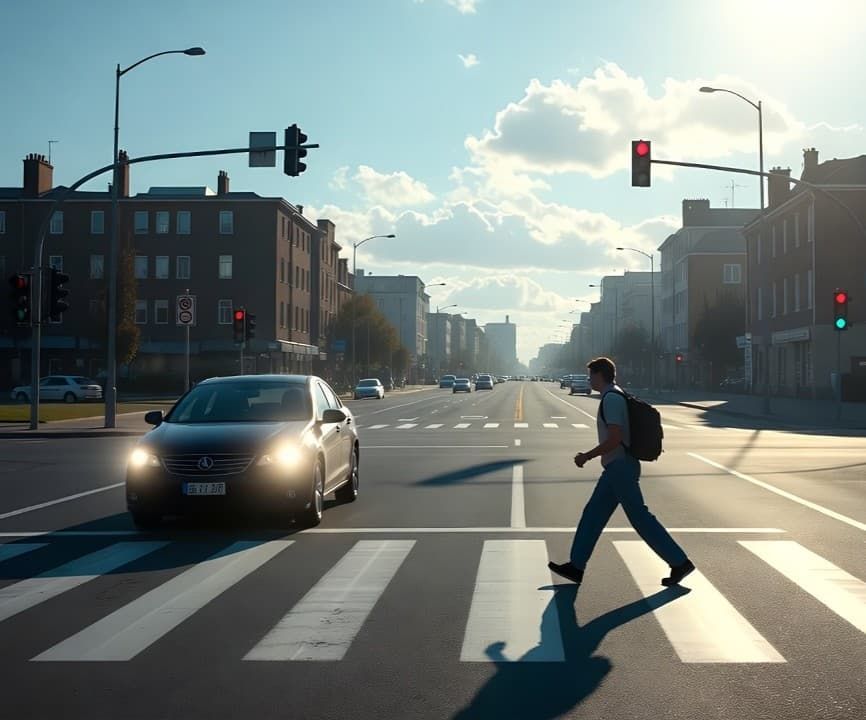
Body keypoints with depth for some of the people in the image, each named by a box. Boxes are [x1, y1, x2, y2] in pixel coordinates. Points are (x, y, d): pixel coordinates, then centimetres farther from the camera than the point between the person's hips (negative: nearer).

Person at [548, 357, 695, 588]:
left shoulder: (611, 398, -16)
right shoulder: (614, 396, 15)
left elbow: (614, 438, -23)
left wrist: (587, 456, -15)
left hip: (620, 468, -11)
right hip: (618, 468, 11)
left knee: (640, 518, -7)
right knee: (593, 515, 11)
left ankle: (679, 562, -2)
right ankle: (576, 566, 15)